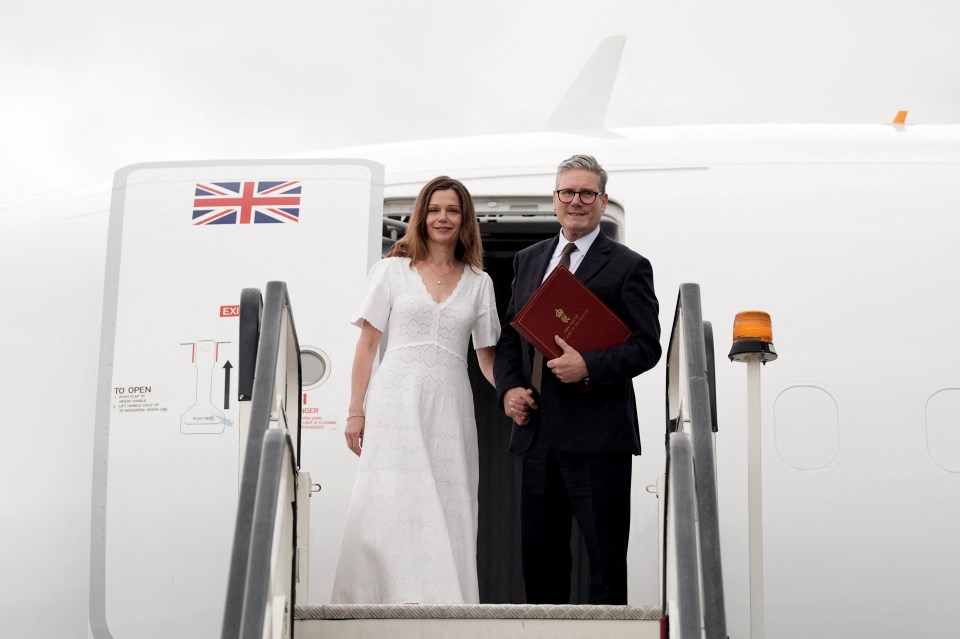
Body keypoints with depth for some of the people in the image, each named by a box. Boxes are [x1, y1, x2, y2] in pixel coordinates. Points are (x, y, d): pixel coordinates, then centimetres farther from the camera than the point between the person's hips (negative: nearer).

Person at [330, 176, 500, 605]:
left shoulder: (478, 282, 13)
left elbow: (486, 354, 13)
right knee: (389, 507, -9)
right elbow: (368, 343, 5)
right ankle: (384, 602, -5)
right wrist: (356, 410, -2)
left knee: (447, 515, -1)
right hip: (396, 402, -2)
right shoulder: (393, 270, 8)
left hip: (449, 406, 2)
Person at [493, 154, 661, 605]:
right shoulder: (528, 261, 16)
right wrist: (508, 387, 1)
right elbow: (509, 336, 19)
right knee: (539, 550, 10)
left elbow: (647, 346, -6)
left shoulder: (628, 267, -1)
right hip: (536, 432, 6)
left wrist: (589, 366, -19)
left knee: (605, 555, -1)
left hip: (598, 433, -5)